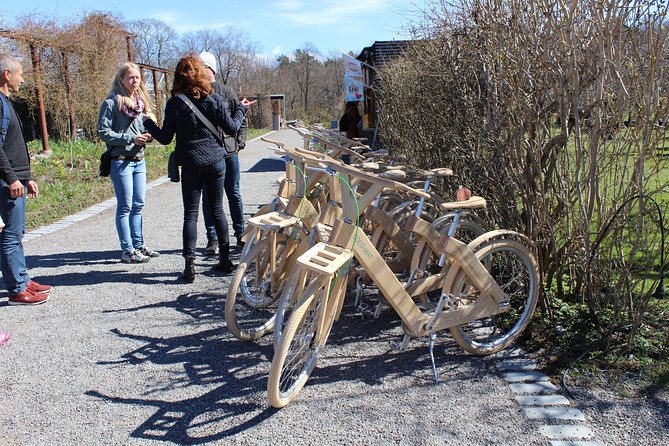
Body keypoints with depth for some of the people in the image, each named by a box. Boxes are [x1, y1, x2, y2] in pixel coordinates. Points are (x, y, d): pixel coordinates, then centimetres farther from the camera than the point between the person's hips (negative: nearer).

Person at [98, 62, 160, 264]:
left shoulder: (141, 102, 13)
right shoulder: (111, 103, -8)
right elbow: (104, 132, -12)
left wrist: (147, 135, -3)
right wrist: (131, 138, -20)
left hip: (139, 159, 7)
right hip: (121, 161, -7)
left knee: (138, 205, 11)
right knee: (125, 206, -3)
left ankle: (139, 245, 20)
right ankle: (128, 251, 2)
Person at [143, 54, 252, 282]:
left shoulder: (174, 103, -6)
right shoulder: (214, 99, -2)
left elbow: (165, 138, -2)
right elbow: (231, 128, 2)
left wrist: (148, 123, 16)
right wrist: (241, 109, 19)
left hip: (191, 164, -2)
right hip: (216, 161, 2)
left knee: (190, 213, 3)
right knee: (217, 209, 10)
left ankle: (189, 265, 0)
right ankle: (225, 260, 15)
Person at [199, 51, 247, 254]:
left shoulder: (227, 92, 2)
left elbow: (241, 120, 8)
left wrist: (239, 142, -1)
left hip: (228, 151, 0)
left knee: (234, 195, 10)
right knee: (208, 197, 5)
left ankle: (240, 234, 21)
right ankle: (212, 238, 14)